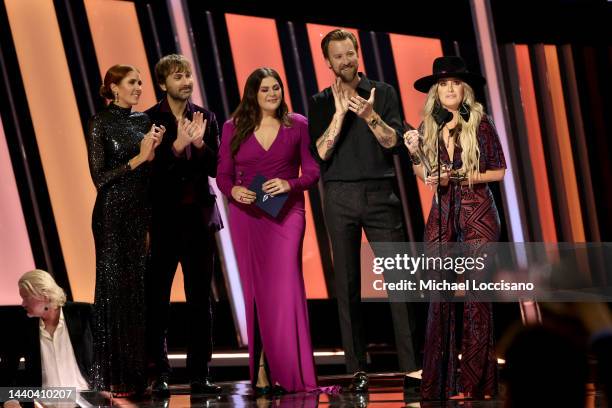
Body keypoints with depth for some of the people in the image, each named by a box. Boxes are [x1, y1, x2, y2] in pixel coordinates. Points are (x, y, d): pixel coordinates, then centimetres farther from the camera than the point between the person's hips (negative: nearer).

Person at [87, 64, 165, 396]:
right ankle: (113, 376, 2)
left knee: (142, 288, 5)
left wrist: (153, 151, -4)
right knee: (115, 290, -2)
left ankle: (140, 371, 10)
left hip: (142, 212, 6)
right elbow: (100, 177, -11)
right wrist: (138, 158, -14)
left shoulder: (144, 121, 11)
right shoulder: (100, 123, -6)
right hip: (113, 214, -6)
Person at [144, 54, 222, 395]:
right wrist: (178, 145, -23)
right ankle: (160, 374, 4)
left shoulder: (206, 118, 8)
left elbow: (215, 167, 3)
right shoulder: (150, 120, -3)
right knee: (157, 298, -1)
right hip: (164, 219, -3)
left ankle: (200, 374, 9)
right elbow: (150, 169, -10)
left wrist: (200, 143, -15)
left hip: (200, 217, 3)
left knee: (201, 299, 5)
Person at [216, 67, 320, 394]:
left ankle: (288, 371, -8)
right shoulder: (233, 128, 7)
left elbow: (312, 171, 3)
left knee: (284, 287, -12)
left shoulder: (297, 125, 4)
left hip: (286, 214, -2)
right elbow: (223, 175, 7)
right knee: (256, 290, 4)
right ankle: (261, 367, 9)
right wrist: (234, 190, -14)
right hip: (246, 216, 2)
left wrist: (289, 184, -15)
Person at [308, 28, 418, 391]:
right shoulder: (321, 103, 8)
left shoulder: (382, 93, 7)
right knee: (348, 284, 1)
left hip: (380, 193, -1)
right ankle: (358, 368, 4)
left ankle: (412, 363, -6)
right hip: (340, 198, 1)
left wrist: (370, 116, -19)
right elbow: (321, 152, -3)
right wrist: (340, 113, -13)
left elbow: (393, 142, -3)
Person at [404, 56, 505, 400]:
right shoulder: (428, 127, 6)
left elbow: (499, 171, -1)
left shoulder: (481, 124, -4)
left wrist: (460, 177, -11)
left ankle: (473, 384, -1)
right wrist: (414, 152, -2)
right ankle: (440, 381, 5)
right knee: (440, 297, 0)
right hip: (442, 216, 4)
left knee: (476, 296, -4)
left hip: (478, 215, -3)